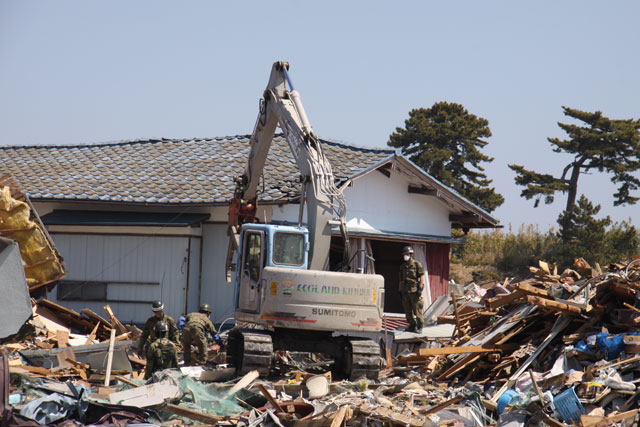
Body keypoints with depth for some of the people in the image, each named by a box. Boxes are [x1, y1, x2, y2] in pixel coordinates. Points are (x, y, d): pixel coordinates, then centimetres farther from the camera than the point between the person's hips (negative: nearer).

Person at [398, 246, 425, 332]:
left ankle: (420, 326, -1)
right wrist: (400, 290, 15)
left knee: (417, 309, -7)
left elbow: (422, 277, -6)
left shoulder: (417, 264, -2)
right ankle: (412, 325, 15)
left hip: (415, 291, -6)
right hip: (405, 291, 6)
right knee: (408, 310, 7)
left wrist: (420, 288, -14)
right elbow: (401, 280, 20)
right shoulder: (403, 267, 16)